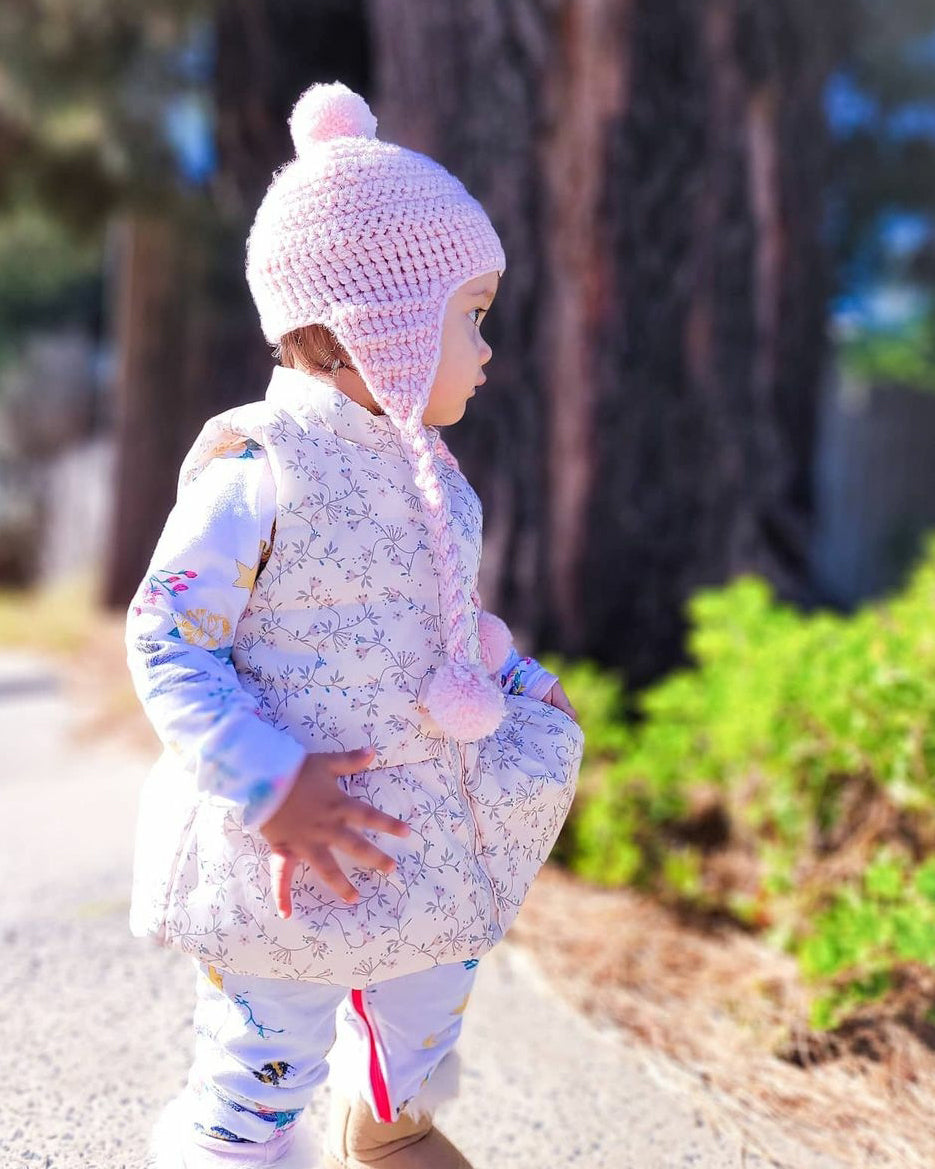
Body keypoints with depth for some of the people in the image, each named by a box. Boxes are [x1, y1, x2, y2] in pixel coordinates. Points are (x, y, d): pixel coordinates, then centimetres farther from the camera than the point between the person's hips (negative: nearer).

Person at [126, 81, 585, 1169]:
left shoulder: (421, 464, 5)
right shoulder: (256, 468, -20)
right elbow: (164, 642, -19)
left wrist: (522, 687, 7)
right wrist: (268, 787, -26)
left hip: (429, 828, 8)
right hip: (296, 852, -8)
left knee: (426, 1009, 28)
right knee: (264, 1068, 5)